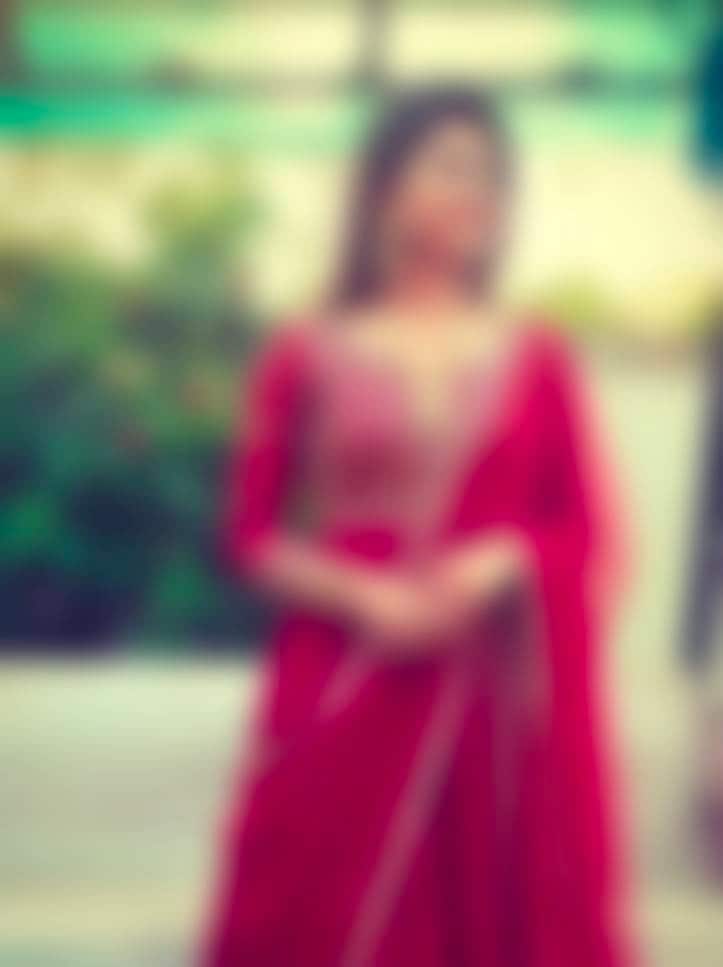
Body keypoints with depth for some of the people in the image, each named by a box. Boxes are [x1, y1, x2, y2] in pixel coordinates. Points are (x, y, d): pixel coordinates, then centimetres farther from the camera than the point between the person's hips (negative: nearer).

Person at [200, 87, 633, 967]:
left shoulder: (539, 361, 4)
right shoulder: (307, 357, 1)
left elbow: (585, 533, 6)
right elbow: (251, 535, 2)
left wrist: (501, 563, -13)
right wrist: (360, 595, -13)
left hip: (496, 703, 2)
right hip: (344, 703, -1)